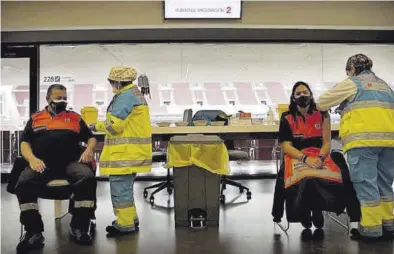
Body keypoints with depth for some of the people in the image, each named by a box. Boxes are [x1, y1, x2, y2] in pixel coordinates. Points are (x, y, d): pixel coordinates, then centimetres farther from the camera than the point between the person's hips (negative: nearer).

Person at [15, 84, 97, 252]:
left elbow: (91, 138, 20)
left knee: (87, 178, -31)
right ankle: (34, 232, -18)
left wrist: (89, 150, -4)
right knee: (24, 182, -31)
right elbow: (25, 143, 13)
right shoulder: (35, 118, 21)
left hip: (71, 162, 0)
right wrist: (32, 158, -8)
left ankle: (79, 228, -17)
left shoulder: (75, 117, 21)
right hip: (42, 164, 0)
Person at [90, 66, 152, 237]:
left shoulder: (126, 96, -15)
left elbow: (114, 125, -19)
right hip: (129, 151, 11)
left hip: (125, 152, -11)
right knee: (125, 187, 18)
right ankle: (130, 219, 27)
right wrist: (101, 126, 14)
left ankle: (125, 225, 4)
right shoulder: (133, 93, 19)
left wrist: (96, 126, -2)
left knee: (120, 187, -5)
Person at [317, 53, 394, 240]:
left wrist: (319, 107, 28)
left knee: (366, 183, -4)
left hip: (364, 139, -7)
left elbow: (323, 102, 8)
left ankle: (371, 228, -1)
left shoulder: (353, 83, 5)